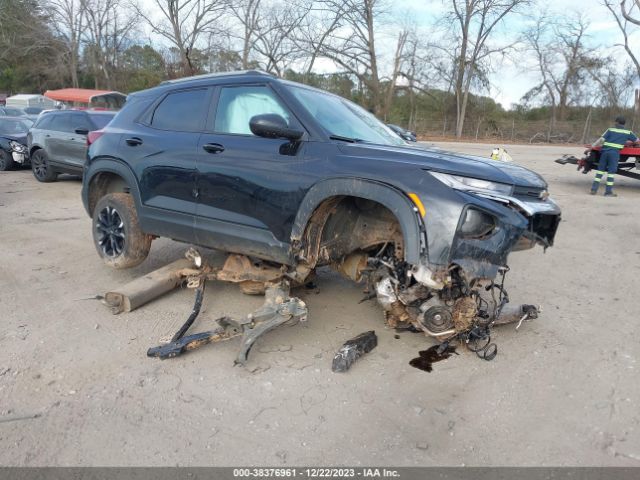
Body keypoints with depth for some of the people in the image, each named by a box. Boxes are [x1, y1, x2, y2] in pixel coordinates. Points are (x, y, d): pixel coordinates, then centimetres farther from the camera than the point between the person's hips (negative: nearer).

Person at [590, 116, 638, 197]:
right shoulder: (628, 133, 12)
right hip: (614, 153, -2)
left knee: (600, 170, 9)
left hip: (605, 151, 2)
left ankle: (594, 189, 6)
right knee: (611, 172, 2)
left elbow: (601, 139, 0)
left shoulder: (610, 130, 10)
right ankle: (608, 192, 2)